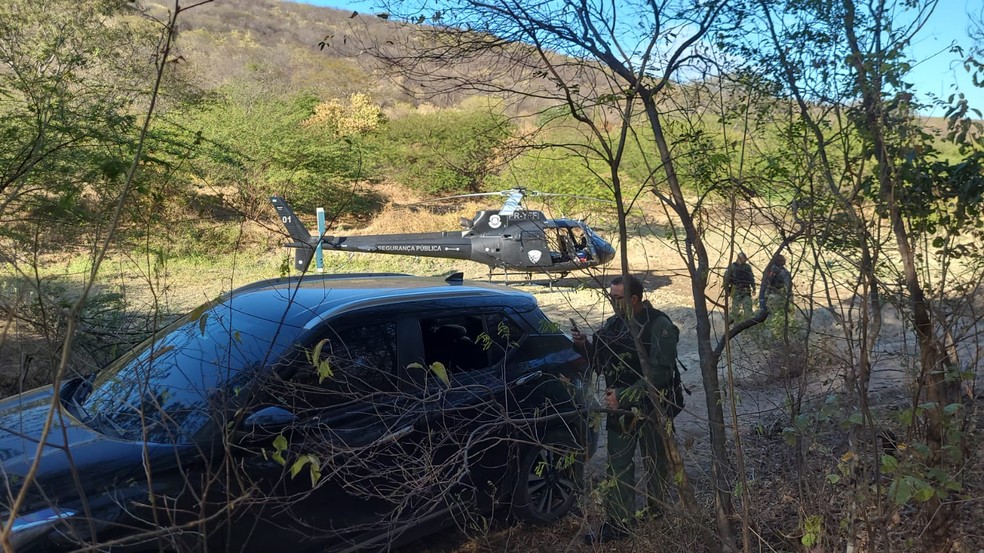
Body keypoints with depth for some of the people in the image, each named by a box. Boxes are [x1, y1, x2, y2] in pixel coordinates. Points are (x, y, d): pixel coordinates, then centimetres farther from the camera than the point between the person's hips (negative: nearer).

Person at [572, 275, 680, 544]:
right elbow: (603, 362, 13)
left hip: (652, 408, -6)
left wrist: (624, 396, -26)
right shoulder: (613, 324, 5)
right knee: (617, 466, 7)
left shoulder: (659, 326, -16)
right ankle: (618, 522, 17)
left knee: (656, 463, 12)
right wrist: (585, 346, -6)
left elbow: (659, 374, -23)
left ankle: (656, 511, 33)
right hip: (620, 408, 6)